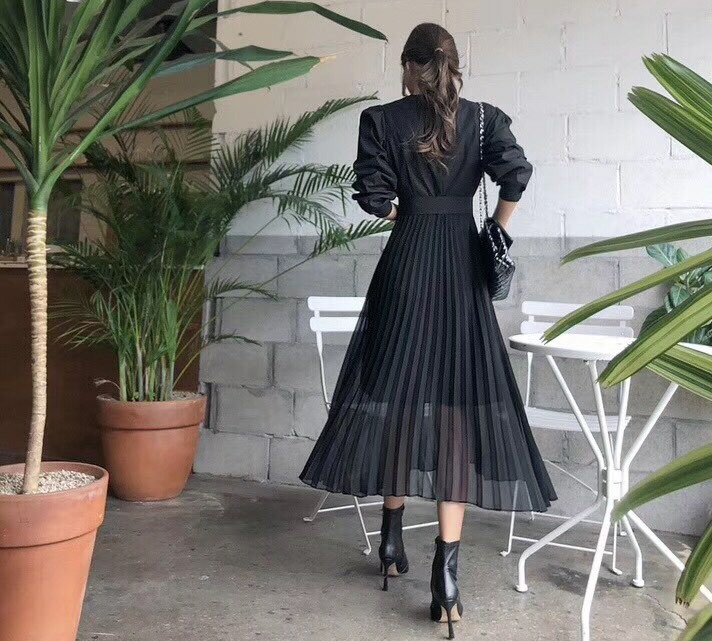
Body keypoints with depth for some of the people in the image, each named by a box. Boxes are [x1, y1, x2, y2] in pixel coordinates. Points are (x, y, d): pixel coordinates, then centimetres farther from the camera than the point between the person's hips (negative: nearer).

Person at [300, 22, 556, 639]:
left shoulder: (381, 119, 2)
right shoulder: (484, 118, 4)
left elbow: (373, 196, -4)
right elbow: (516, 175, -9)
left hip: (406, 262, 0)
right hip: (462, 266, 0)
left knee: (397, 392, 11)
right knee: (457, 401, -3)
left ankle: (394, 542, 23)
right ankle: (446, 571, -8)